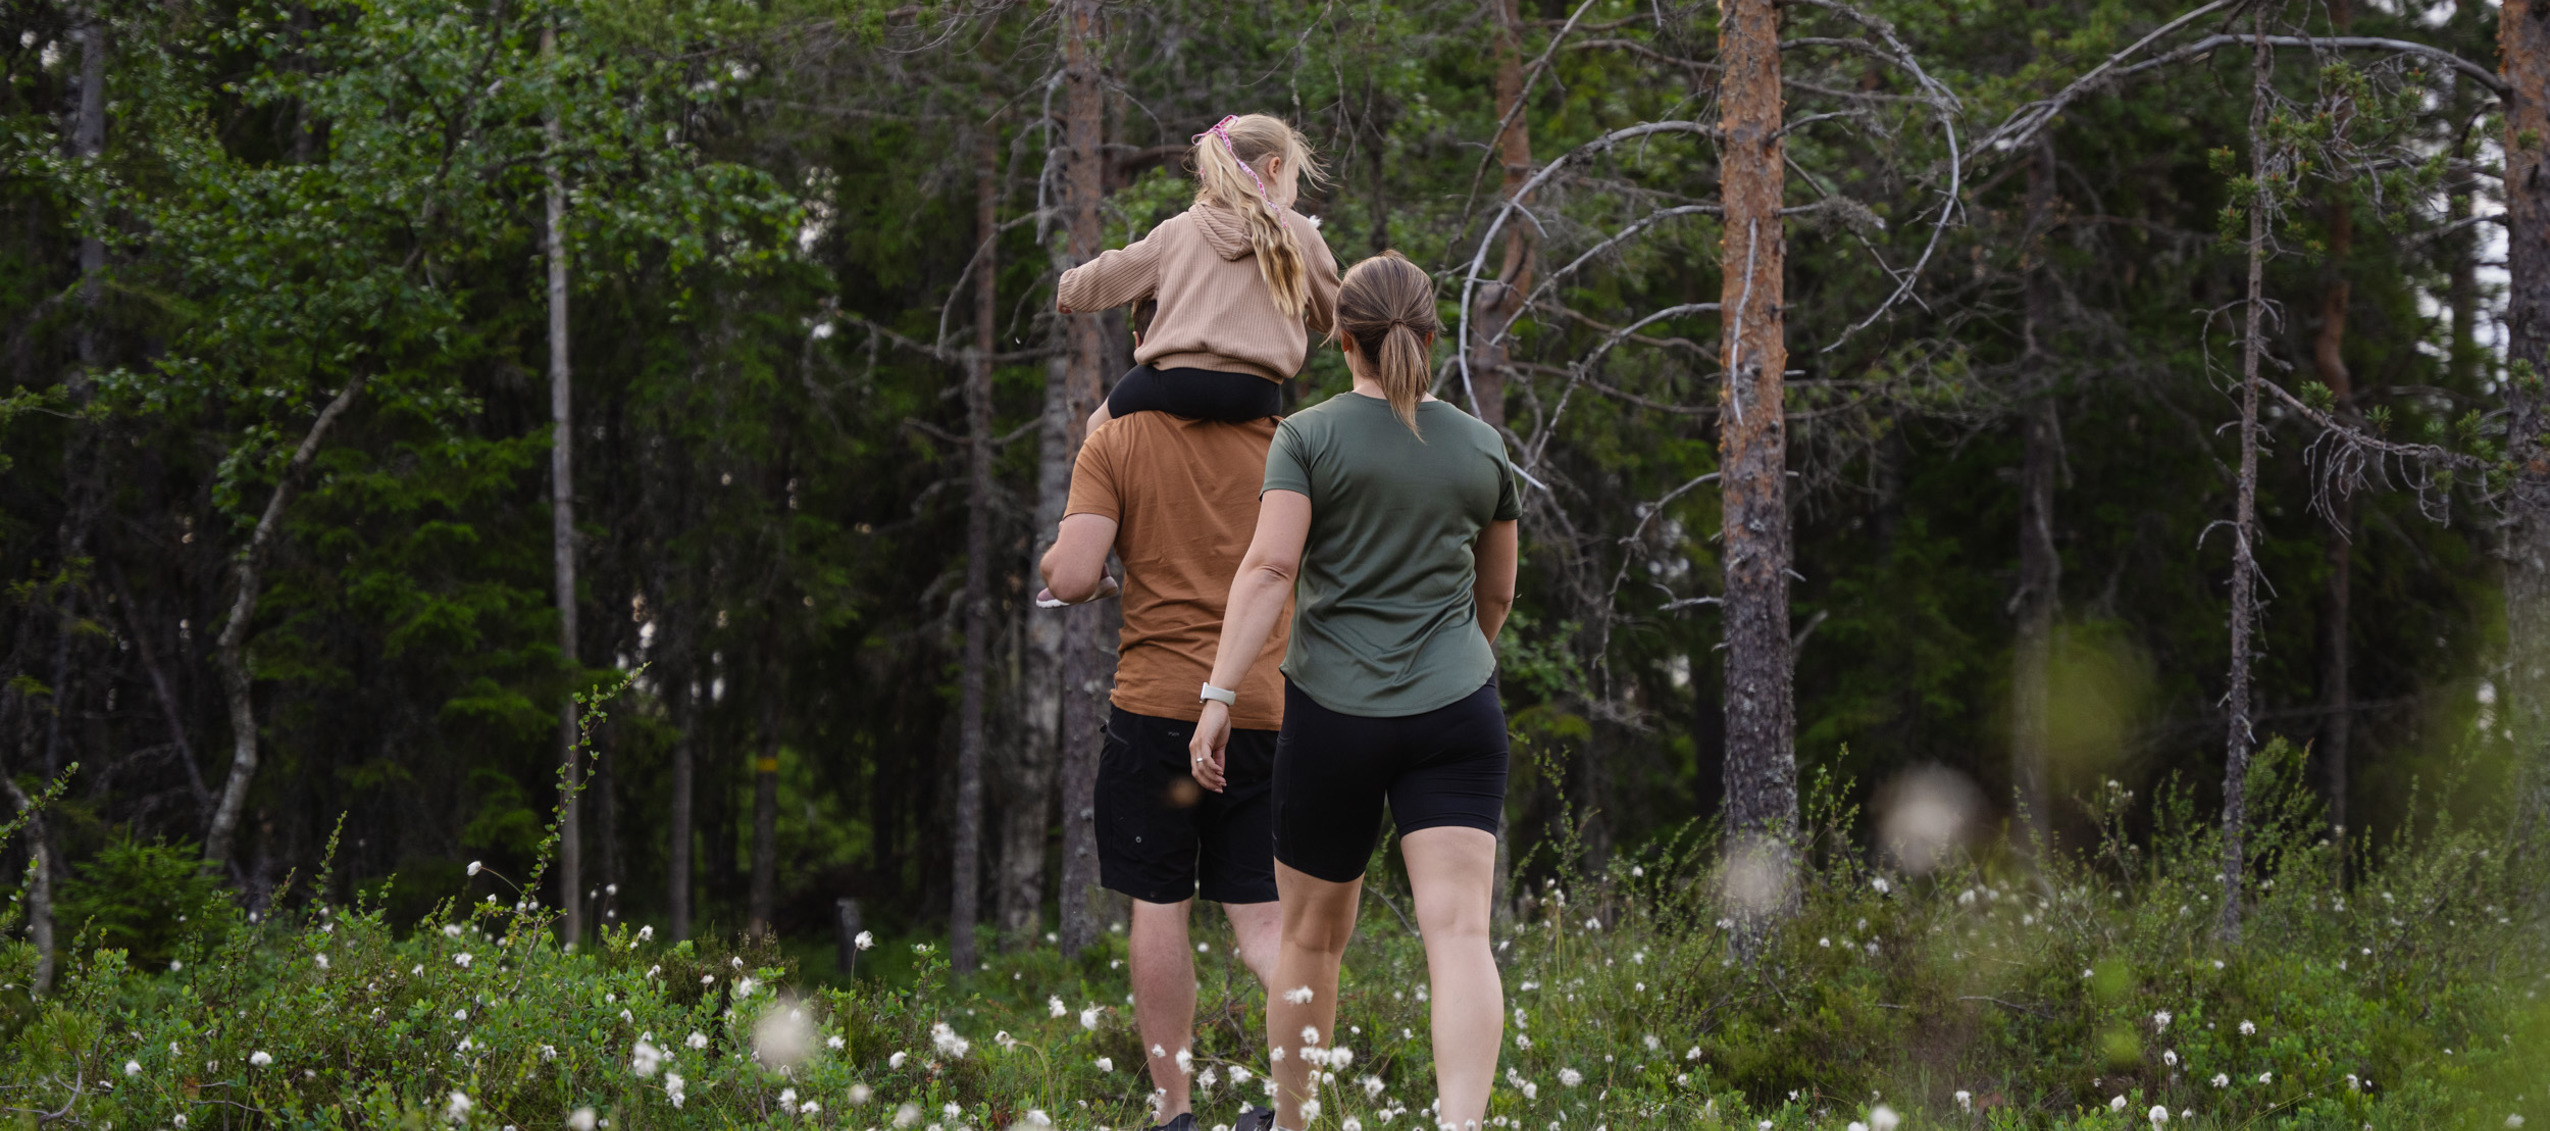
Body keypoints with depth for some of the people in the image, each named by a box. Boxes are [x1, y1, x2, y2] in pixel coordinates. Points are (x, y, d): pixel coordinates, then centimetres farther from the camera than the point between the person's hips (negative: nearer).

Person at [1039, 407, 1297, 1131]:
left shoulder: (1116, 444, -5)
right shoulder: (1285, 443, 3)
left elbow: (1070, 578, -14)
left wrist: (1058, 565, 9)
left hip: (1158, 700, -2)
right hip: (1267, 710, 2)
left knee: (1158, 906, 9)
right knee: (1259, 914, 6)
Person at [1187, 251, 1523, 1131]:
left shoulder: (1308, 437, -3)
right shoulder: (1482, 447, 9)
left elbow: (1269, 568, -15)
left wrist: (1221, 694, -16)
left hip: (1333, 714, -1)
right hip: (1457, 713, 1)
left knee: (1312, 937, 15)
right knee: (1459, 931, -10)